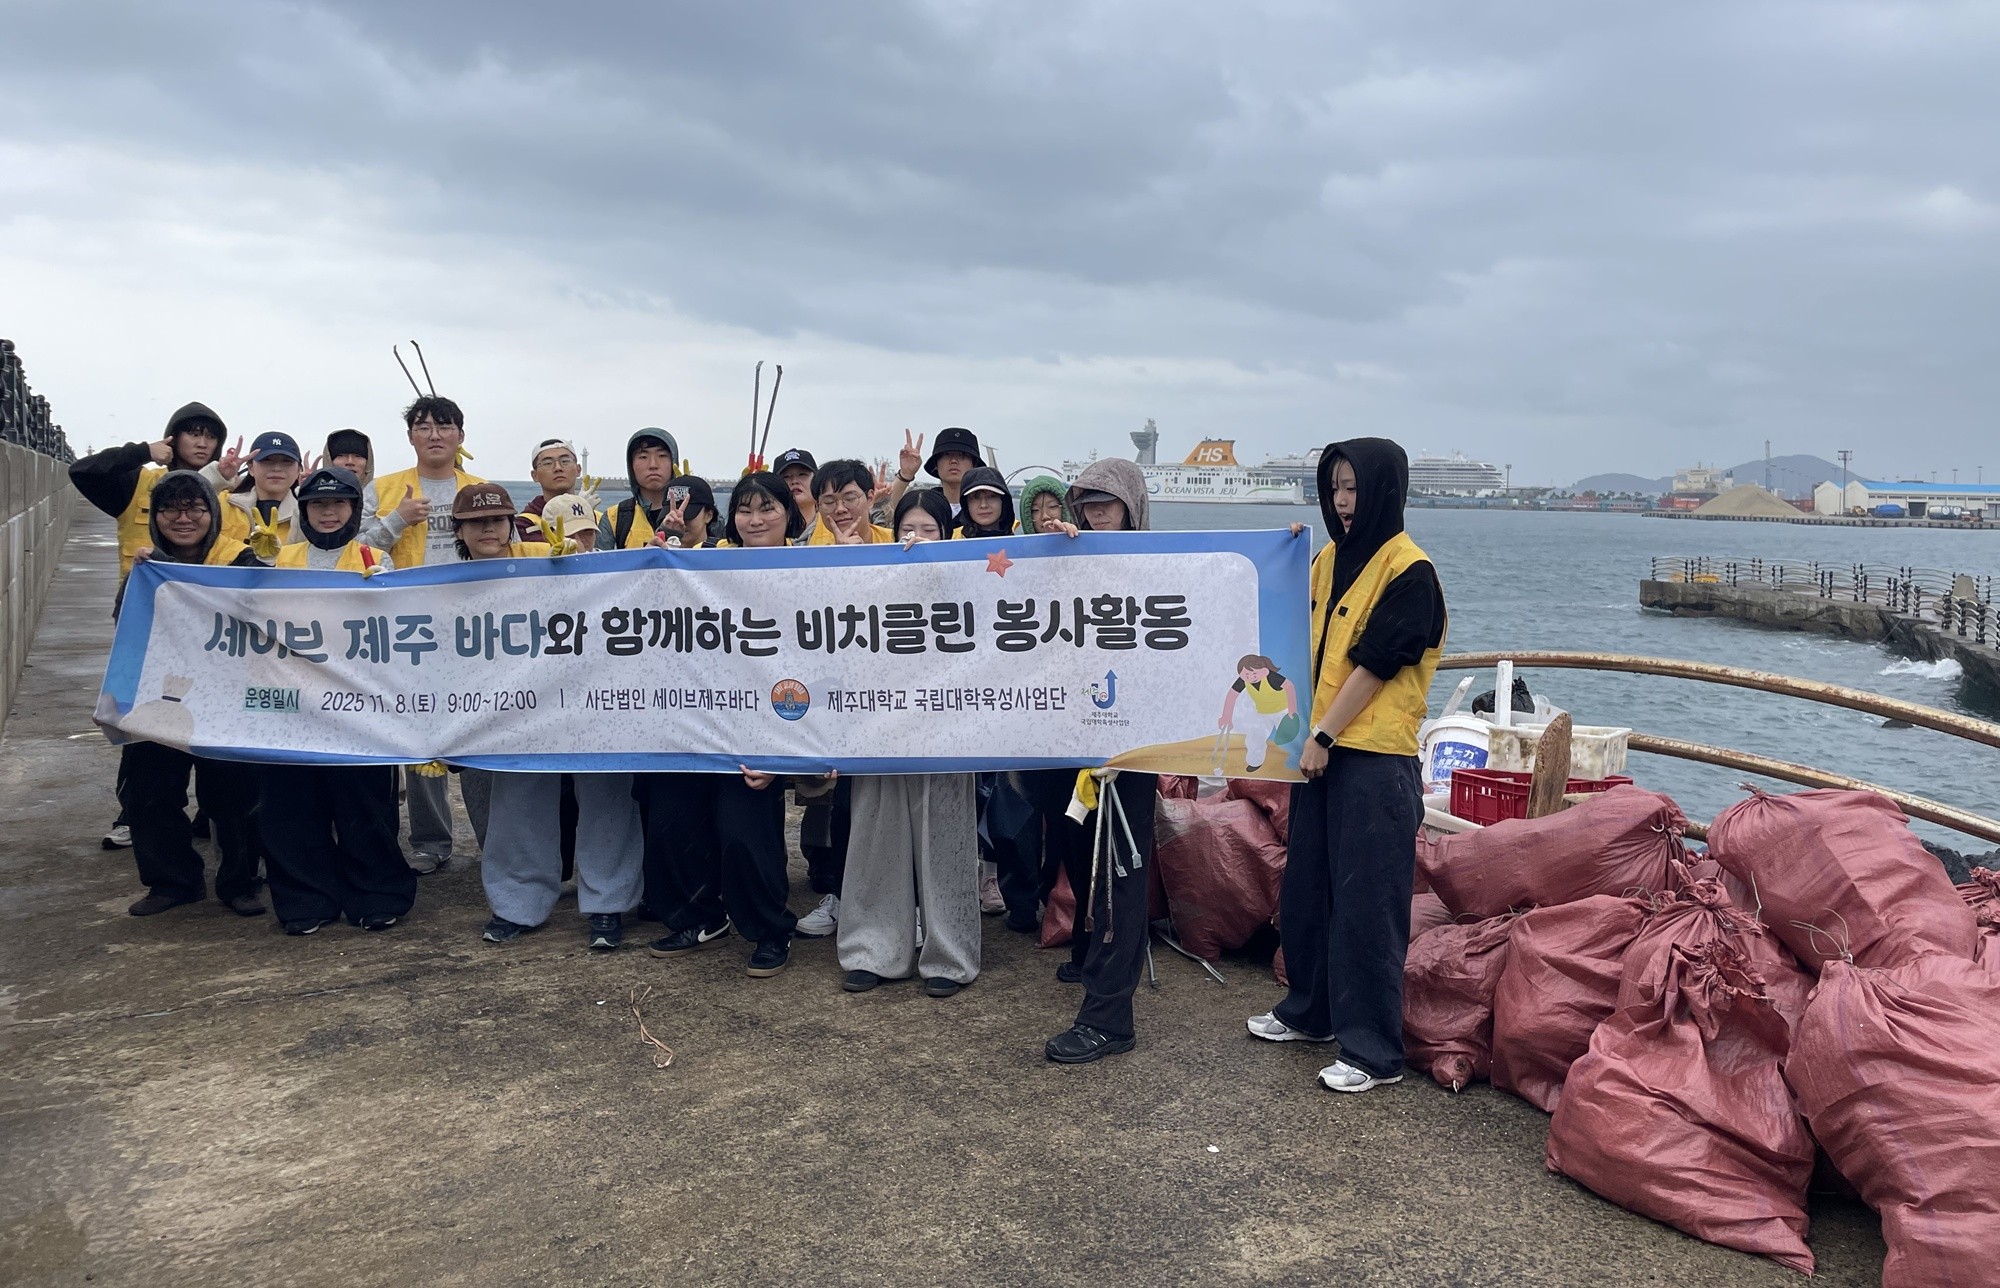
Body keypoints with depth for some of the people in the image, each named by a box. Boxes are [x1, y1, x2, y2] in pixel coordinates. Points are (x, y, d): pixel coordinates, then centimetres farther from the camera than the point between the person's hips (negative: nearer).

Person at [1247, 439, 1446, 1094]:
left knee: (1366, 904, -3)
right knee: (1306, 887, 16)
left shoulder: (1410, 571, -11)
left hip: (1376, 758, -8)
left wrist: (1323, 735, -14)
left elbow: (1374, 664, -15)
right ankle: (1310, 1010, 33)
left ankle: (1374, 1050, 7)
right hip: (1321, 749, 8)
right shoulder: (1328, 559, 12)